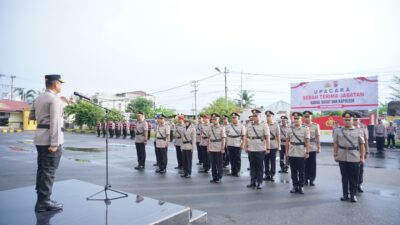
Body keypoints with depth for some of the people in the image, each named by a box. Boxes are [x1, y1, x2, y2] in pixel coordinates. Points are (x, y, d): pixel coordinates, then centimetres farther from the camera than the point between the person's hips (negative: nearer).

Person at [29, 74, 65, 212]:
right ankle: (44, 202, 2)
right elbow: (54, 122, -20)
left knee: (42, 169, 13)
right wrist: (54, 143, -22)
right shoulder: (55, 99, -14)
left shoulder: (38, 98, 13)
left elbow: (31, 116, 22)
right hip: (50, 139, -9)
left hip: (40, 137, 9)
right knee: (49, 171, -4)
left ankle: (42, 200, 22)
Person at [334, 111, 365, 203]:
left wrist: (362, 157, -1)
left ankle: (353, 195, 17)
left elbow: (362, 145, 2)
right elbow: (335, 144, 6)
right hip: (342, 158, 1)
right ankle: (345, 194, 19)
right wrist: (335, 155, 2)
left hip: (354, 158, -1)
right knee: (344, 177, 9)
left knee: (354, 178, 5)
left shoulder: (358, 132, 1)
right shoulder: (339, 132, 4)